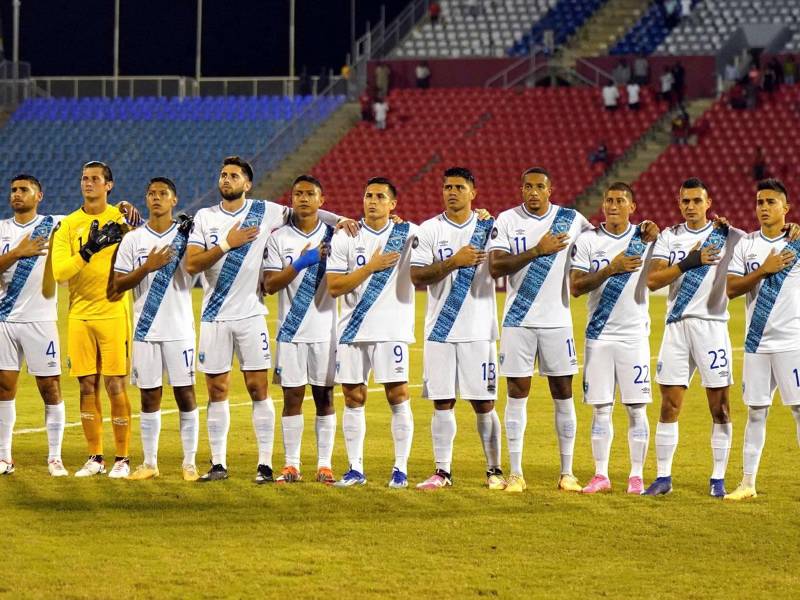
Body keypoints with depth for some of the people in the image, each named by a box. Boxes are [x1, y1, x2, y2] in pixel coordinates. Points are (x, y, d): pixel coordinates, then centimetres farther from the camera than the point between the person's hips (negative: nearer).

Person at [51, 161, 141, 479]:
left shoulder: (120, 218, 2)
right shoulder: (68, 225, 5)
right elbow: (58, 271, -5)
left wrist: (131, 217, -19)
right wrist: (89, 250, -20)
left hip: (113, 313, -3)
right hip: (80, 314, 3)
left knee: (115, 385, -4)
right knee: (87, 385, 5)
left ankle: (122, 459, 4)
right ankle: (95, 458, 14)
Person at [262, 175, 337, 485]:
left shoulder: (333, 236, 4)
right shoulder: (279, 238, 2)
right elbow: (269, 284, -5)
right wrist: (300, 264, -17)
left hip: (325, 330, 0)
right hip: (291, 331, 0)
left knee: (324, 396, 3)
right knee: (292, 396, 1)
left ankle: (325, 464, 7)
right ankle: (291, 464, 6)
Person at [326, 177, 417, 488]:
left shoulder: (408, 234, 2)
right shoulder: (345, 238, 4)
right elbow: (334, 287, -1)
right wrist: (371, 267, -9)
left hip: (392, 331, -2)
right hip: (353, 331, 2)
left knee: (398, 396, -6)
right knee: (353, 398, 5)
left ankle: (400, 468, 1)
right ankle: (355, 468, 13)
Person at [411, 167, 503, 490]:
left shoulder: (489, 227, 5)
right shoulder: (429, 230, 4)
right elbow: (416, 276, -6)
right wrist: (453, 262, -16)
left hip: (479, 331, 0)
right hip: (440, 330, 0)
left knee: (484, 403, 1)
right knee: (442, 403, 2)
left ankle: (494, 470, 11)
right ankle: (442, 471, 8)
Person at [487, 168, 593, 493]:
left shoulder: (571, 220, 3)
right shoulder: (508, 220, -2)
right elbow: (495, 267, -12)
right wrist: (538, 251, -19)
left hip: (557, 320, 1)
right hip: (518, 321, -1)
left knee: (563, 395, 3)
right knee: (517, 393, 0)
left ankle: (567, 473, 10)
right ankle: (515, 473, 5)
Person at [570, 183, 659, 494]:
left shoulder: (646, 236, 2)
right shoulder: (588, 240, 3)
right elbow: (575, 287, -4)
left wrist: (653, 241, -19)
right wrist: (611, 269, -15)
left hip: (634, 335, -1)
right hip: (599, 336, 1)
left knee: (637, 408, -1)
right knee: (600, 408, 3)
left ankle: (637, 476, 5)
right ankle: (600, 475, 9)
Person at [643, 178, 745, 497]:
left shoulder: (729, 237, 2)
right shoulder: (669, 237, 7)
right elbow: (652, 280, -4)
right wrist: (689, 262, -15)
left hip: (713, 324, -2)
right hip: (677, 327, 2)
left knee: (719, 407, -1)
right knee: (669, 405, 2)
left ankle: (718, 479, 6)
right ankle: (663, 477, 8)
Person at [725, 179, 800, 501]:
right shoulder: (746, 245, 8)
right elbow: (730, 289, 0)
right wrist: (764, 270, -9)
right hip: (756, 342, 3)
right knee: (755, 411, 8)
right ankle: (748, 482, 14)